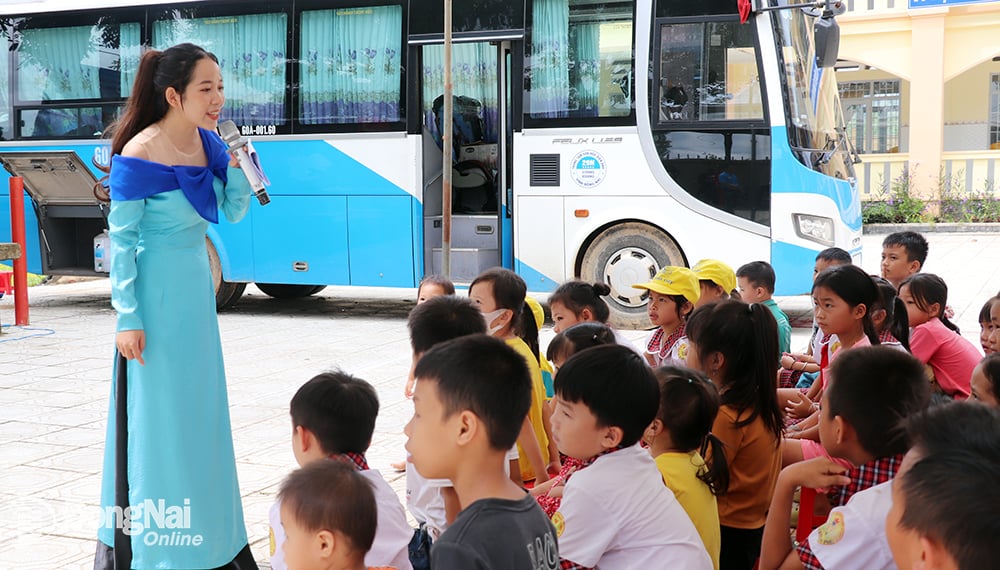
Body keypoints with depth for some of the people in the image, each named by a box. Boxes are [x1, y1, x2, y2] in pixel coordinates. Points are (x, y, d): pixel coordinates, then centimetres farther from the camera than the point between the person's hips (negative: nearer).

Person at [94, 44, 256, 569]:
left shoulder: (207, 143, 0)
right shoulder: (138, 156, -19)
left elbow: (234, 212, 8)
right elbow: (121, 240, -15)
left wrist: (237, 165, -10)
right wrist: (128, 318, -15)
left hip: (196, 288, 7)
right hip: (156, 293, -7)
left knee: (200, 409, 15)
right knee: (155, 413, 1)